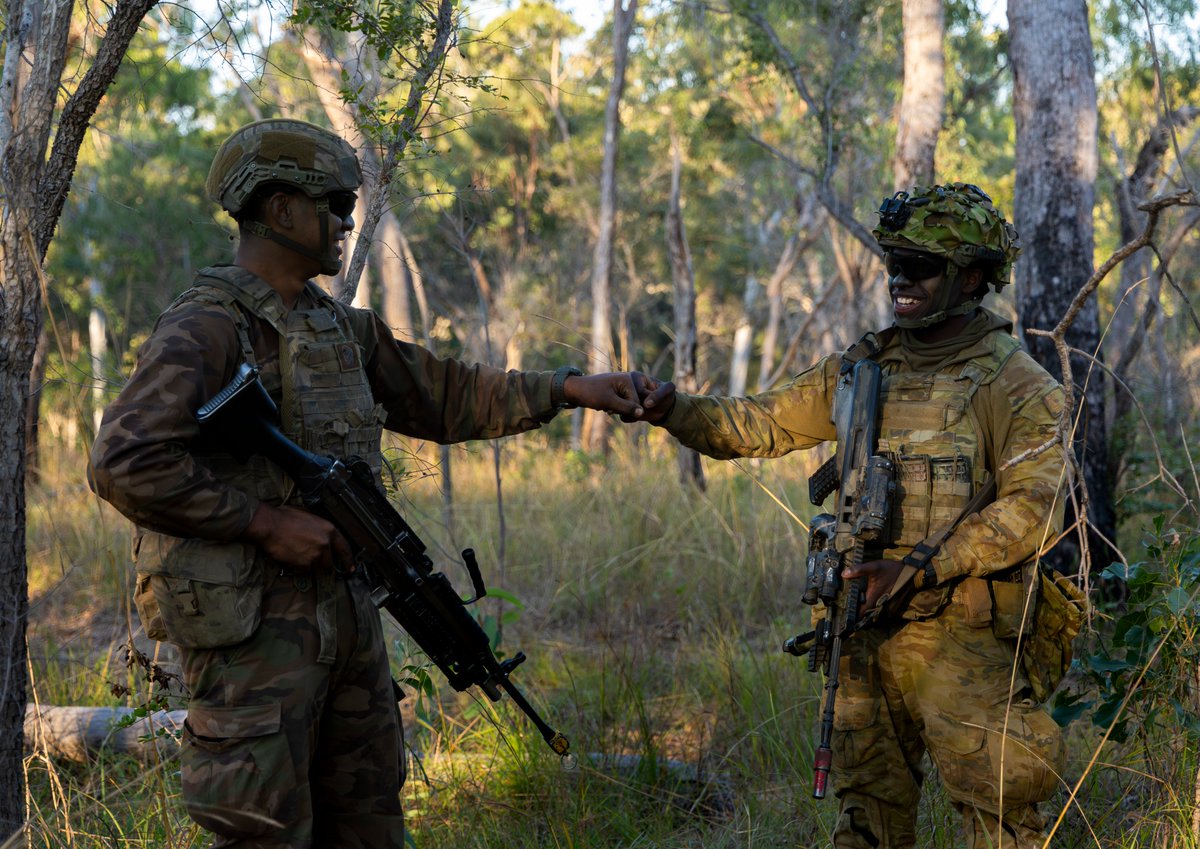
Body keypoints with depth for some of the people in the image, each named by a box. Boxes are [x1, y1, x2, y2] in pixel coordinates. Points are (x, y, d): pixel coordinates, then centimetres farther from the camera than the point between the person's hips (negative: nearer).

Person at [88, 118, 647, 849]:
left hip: (349, 616, 9)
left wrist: (569, 389, 15)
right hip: (253, 629, -8)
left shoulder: (343, 329, 14)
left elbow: (445, 396, 22)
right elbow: (125, 465, -22)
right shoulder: (205, 330, -13)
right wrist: (266, 521, -20)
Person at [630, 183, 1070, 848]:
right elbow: (757, 427, 13)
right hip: (865, 625, 6)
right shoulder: (861, 369, 11)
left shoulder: (1015, 385, -6)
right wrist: (672, 409, -5)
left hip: (960, 639, -6)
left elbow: (1032, 509, -16)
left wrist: (922, 572, -22)